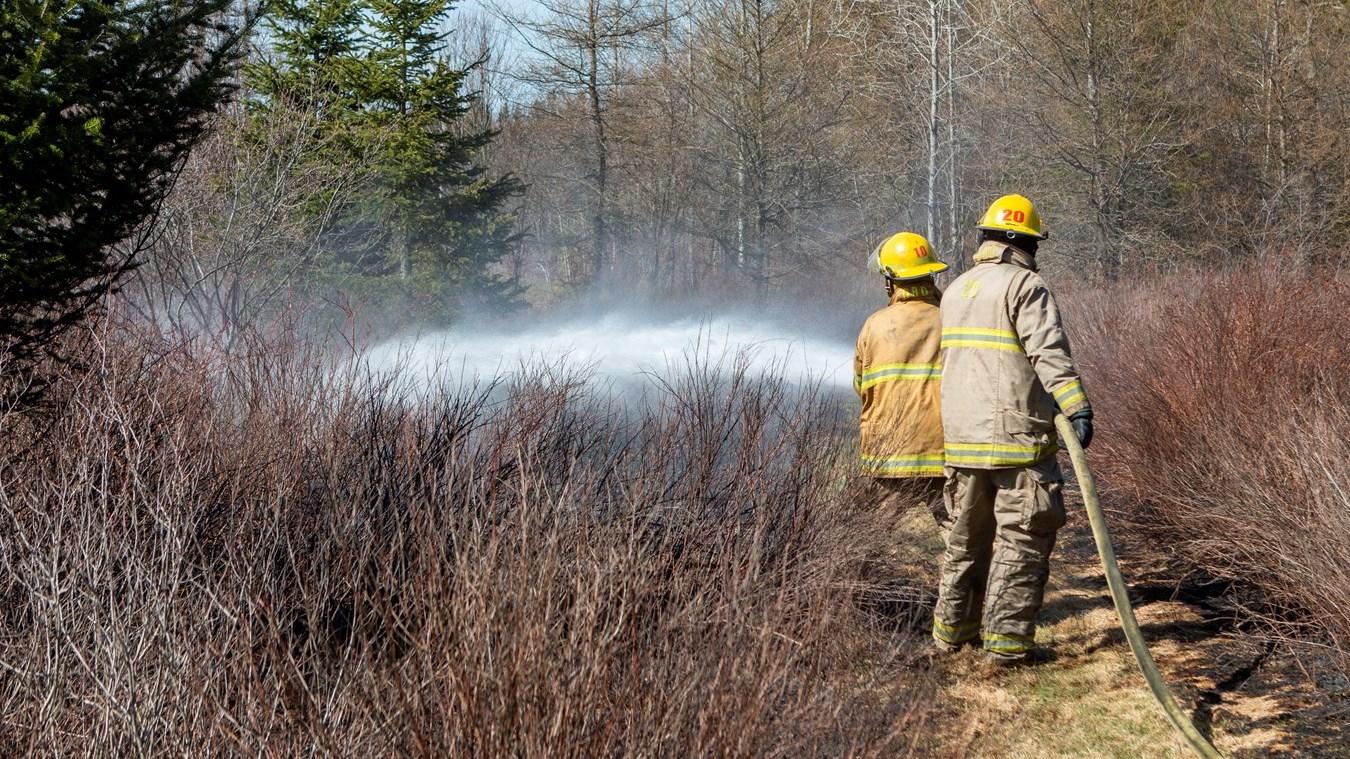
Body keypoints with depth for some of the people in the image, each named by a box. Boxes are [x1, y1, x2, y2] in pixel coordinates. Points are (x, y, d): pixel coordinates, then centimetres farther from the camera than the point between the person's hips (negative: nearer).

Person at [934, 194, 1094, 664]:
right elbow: (1050, 354, -19)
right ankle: (1007, 638, -4)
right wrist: (1077, 407, -24)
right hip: (1017, 433, -7)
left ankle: (952, 630, 23)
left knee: (965, 536, 17)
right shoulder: (1025, 286, -8)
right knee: (1021, 539, -1)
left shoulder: (955, 291, 16)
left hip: (961, 435, 7)